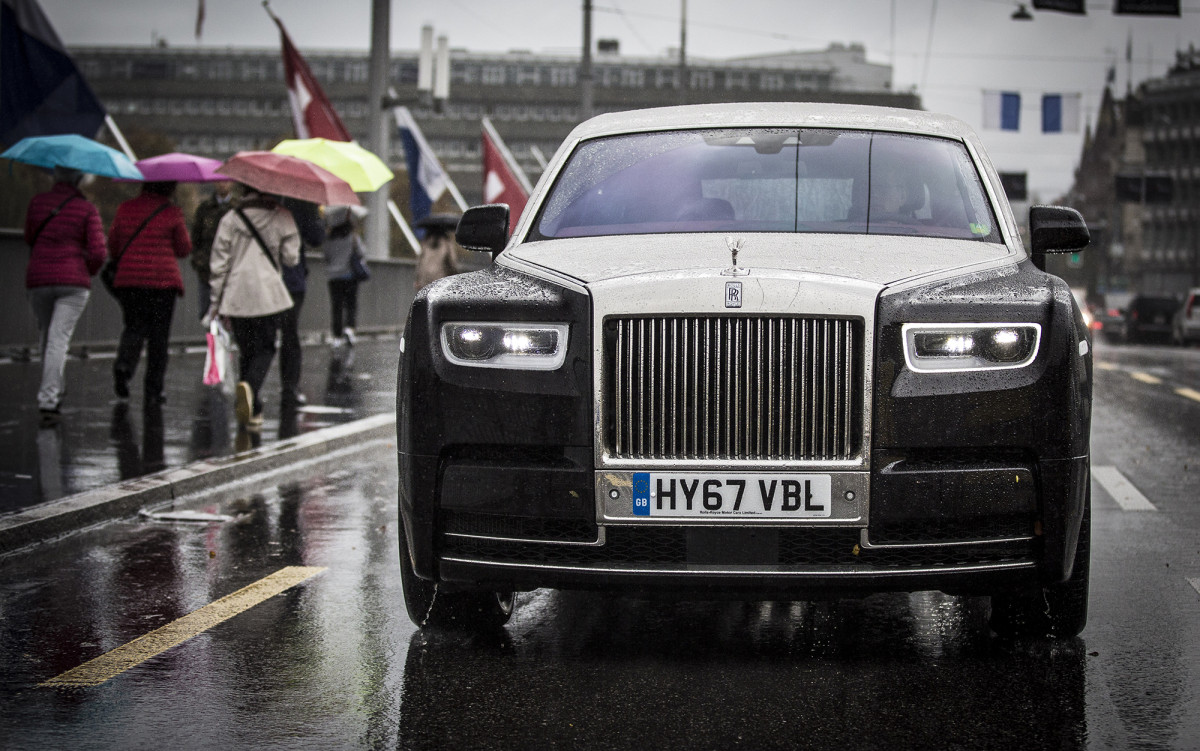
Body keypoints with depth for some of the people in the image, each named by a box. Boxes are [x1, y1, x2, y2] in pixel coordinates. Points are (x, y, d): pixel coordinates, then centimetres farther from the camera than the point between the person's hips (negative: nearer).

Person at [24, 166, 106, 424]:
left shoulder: (37, 202, 4)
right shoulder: (87, 208, -4)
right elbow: (97, 252, -7)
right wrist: (88, 272, 11)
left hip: (38, 278, 3)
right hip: (73, 281, -3)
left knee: (47, 336, 19)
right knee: (59, 339, -8)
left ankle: (53, 395, 27)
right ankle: (48, 400, -19)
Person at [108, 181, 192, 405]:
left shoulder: (125, 209, 5)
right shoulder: (172, 213, -4)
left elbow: (113, 245, 11)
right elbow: (184, 249, 4)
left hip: (128, 279, 2)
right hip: (163, 280, -2)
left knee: (134, 327, 14)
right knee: (159, 335, 6)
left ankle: (124, 364, -17)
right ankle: (153, 391, 6)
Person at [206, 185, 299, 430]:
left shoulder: (230, 219, 4)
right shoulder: (282, 217, 2)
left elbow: (219, 262, 3)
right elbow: (291, 258, 0)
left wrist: (216, 300, 9)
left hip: (236, 296, 2)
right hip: (268, 294, -2)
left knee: (245, 351, 13)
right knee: (265, 349, 2)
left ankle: (252, 412, 13)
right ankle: (249, 386, -28)